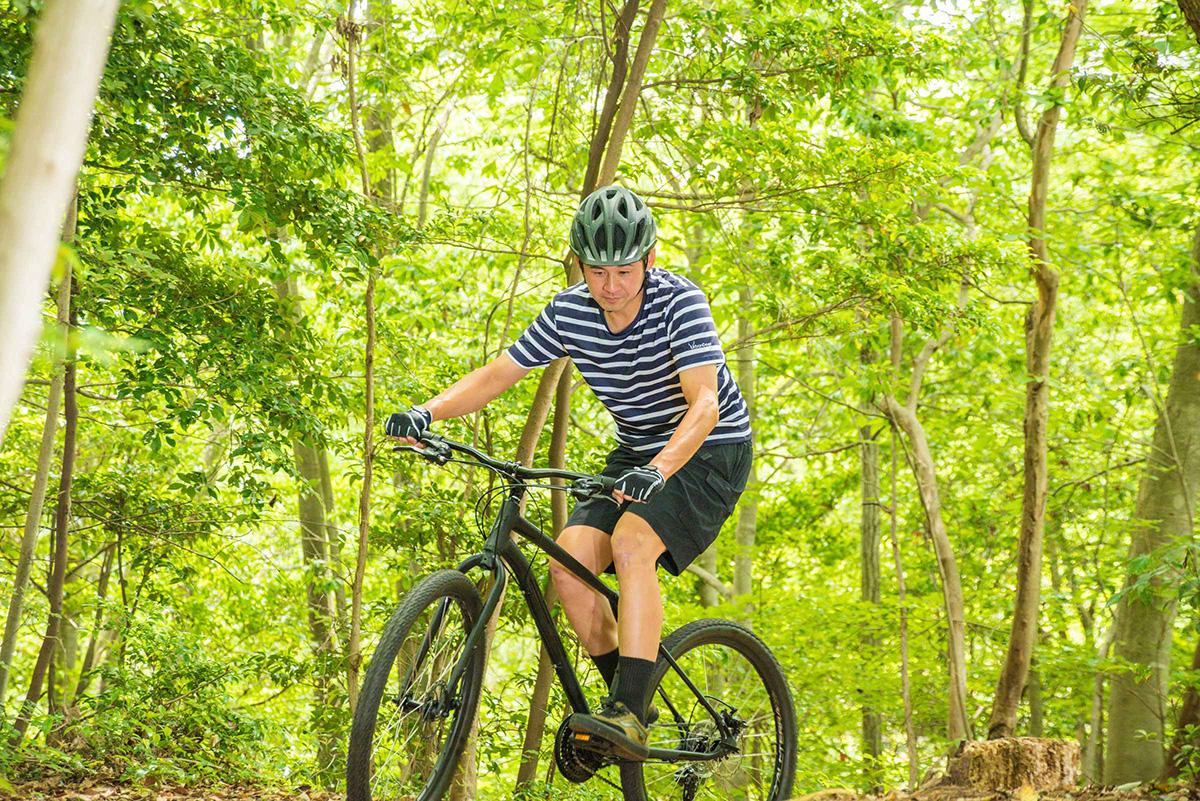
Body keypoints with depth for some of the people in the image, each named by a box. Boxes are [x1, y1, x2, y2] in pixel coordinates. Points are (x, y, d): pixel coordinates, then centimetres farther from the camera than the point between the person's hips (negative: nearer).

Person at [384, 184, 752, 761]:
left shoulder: (679, 301, -23)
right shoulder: (568, 312, -7)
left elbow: (705, 404, -34)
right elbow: (497, 374, -2)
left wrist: (657, 470, -51)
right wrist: (426, 413, -20)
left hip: (709, 451, -6)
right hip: (637, 453, 6)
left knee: (631, 542, -31)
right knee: (569, 561, -15)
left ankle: (628, 714, -30)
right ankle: (627, 702, 2)